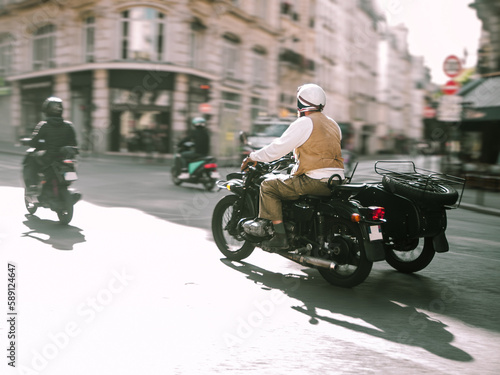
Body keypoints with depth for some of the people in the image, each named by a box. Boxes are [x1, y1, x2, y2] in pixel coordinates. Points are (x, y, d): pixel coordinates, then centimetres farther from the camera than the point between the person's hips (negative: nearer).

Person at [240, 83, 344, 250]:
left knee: (268, 186, 0)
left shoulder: (304, 123, -7)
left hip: (315, 181, -9)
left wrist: (252, 157, 5)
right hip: (337, 181, 9)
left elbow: (277, 148, -7)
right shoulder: (332, 124, 18)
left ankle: (280, 236, -6)